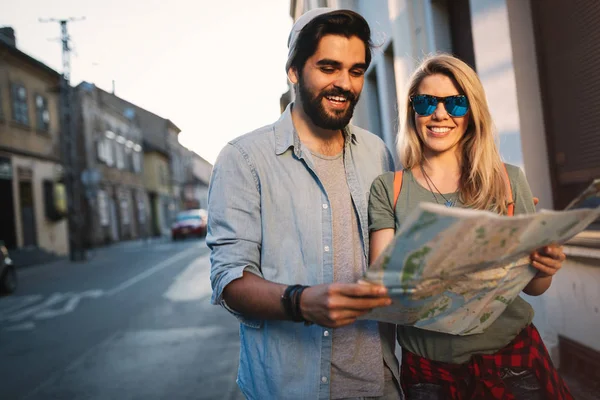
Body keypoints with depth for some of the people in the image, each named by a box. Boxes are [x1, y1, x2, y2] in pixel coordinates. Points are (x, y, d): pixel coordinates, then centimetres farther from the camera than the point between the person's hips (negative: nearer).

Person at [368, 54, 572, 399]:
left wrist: (545, 268, -18)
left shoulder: (508, 181, -1)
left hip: (511, 356, 1)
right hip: (428, 366, 0)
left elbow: (533, 286, 4)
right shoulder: (387, 189, -4)